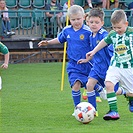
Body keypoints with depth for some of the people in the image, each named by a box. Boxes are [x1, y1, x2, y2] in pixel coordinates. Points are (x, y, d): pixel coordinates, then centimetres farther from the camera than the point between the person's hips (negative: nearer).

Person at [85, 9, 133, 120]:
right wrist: (93, 52, 26)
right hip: (115, 65, 3)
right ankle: (113, 111, -20)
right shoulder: (112, 34, 2)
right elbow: (104, 41, 20)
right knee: (108, 83, -22)